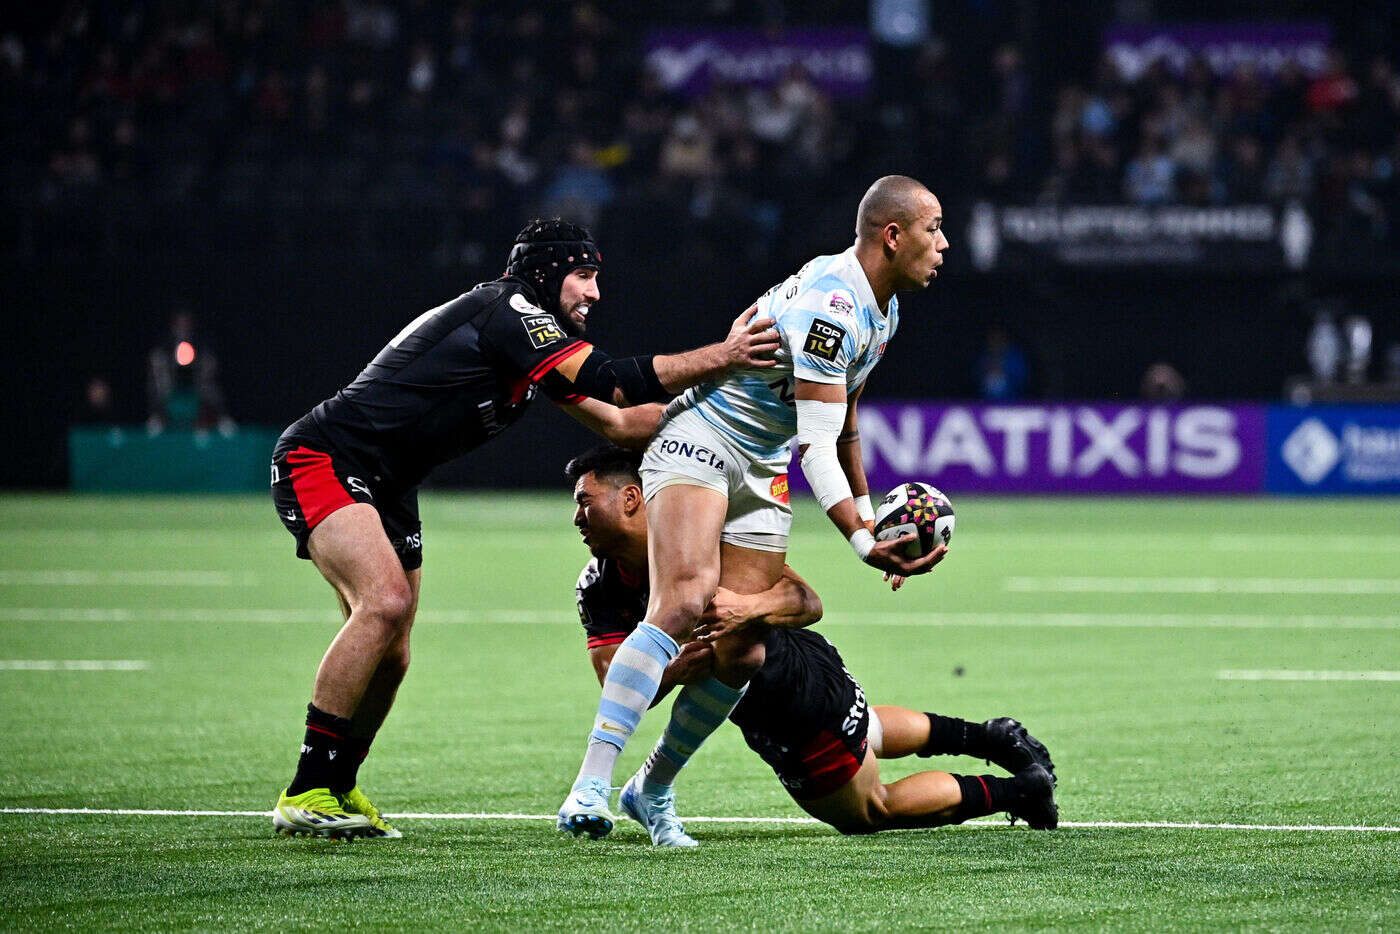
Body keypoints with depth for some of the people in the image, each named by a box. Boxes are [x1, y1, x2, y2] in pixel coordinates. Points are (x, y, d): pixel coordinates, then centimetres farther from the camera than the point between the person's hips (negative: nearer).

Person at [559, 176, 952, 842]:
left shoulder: (881, 306, 10)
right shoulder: (832, 306, -23)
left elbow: (841, 422, 24)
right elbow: (817, 444, -27)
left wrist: (866, 510, 27)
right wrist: (860, 542, -35)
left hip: (762, 473, 9)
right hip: (700, 438, -9)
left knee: (743, 649, -3)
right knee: (683, 607, -28)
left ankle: (654, 787, 15)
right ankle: (590, 787, -33)